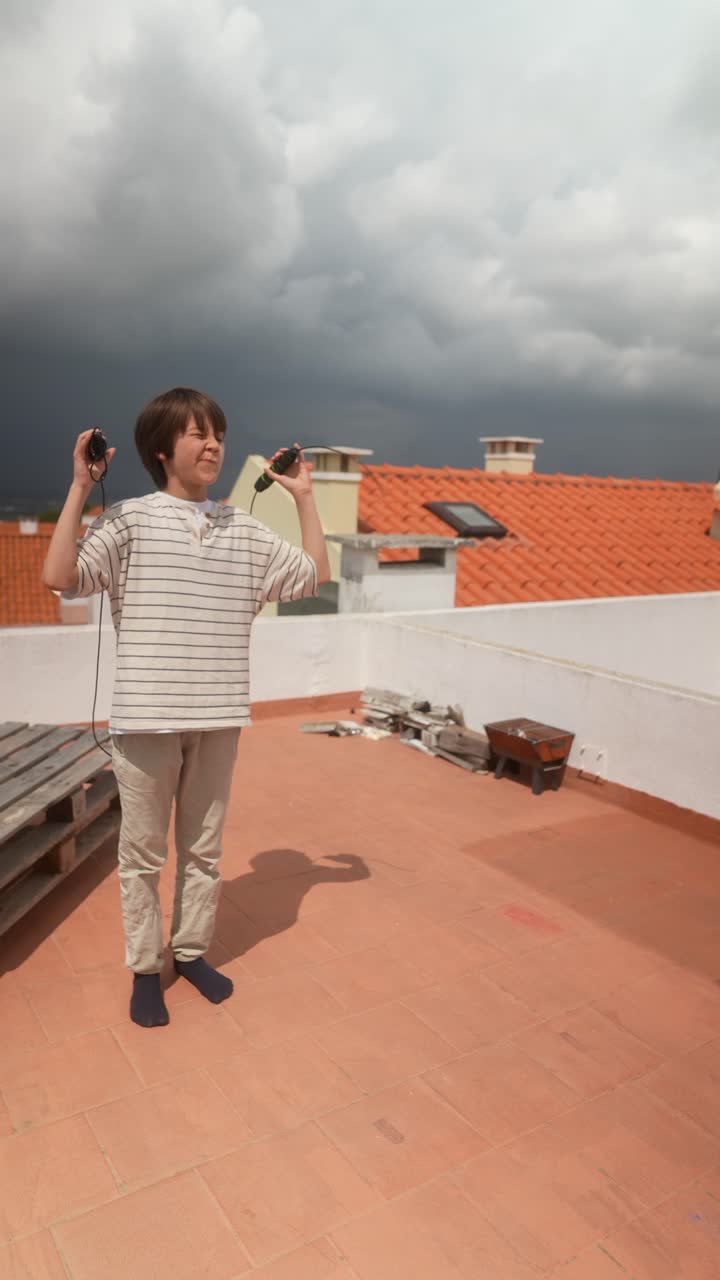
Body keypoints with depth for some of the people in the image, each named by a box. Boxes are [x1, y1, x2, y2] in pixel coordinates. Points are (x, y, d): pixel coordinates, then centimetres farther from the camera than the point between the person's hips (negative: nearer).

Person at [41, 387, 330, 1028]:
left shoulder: (245, 530, 8)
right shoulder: (128, 519, -4)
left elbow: (315, 573, 11)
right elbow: (59, 576, -14)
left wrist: (304, 496, 10)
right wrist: (79, 488, -14)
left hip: (218, 717, 4)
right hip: (146, 716, -3)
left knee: (203, 847, 16)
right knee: (142, 851, 10)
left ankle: (192, 951, 35)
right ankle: (145, 968, 28)